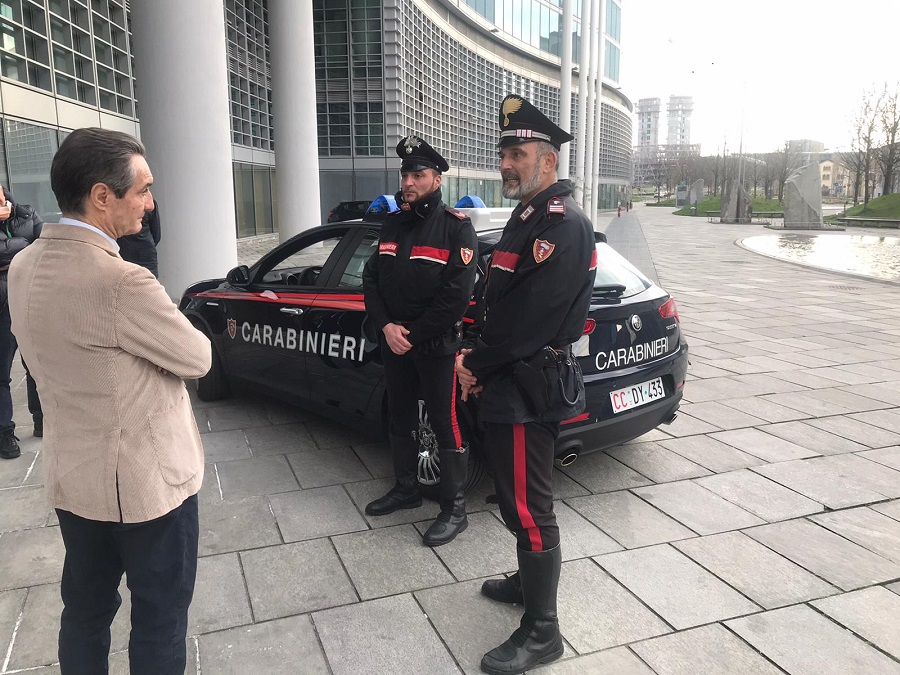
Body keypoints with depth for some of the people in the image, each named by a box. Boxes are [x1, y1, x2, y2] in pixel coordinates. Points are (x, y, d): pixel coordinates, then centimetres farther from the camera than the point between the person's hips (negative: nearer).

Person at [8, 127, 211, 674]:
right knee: (160, 616, 13)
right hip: (147, 480, -8)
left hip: (71, 477, 8)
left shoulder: (24, 268, -1)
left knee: (86, 610, 23)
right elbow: (196, 358, -14)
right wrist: (167, 333, 5)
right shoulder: (120, 281, -27)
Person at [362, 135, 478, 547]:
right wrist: (386, 326, -8)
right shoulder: (392, 224, 10)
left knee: (446, 427, 0)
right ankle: (406, 489, 36)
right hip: (393, 343, 7)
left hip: (436, 346, -7)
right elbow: (372, 278, 9)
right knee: (401, 420, 17)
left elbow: (456, 296, -17)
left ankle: (454, 510, 13)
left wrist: (412, 334, -14)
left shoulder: (456, 227, -10)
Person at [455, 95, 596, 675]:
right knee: (518, 500, 22)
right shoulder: (529, 215, 15)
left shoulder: (562, 224, -18)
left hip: (529, 388, -10)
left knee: (529, 508, 0)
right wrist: (475, 352, 4)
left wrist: (477, 364, -12)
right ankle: (529, 582, 41)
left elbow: (529, 315, -24)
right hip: (511, 383, 10)